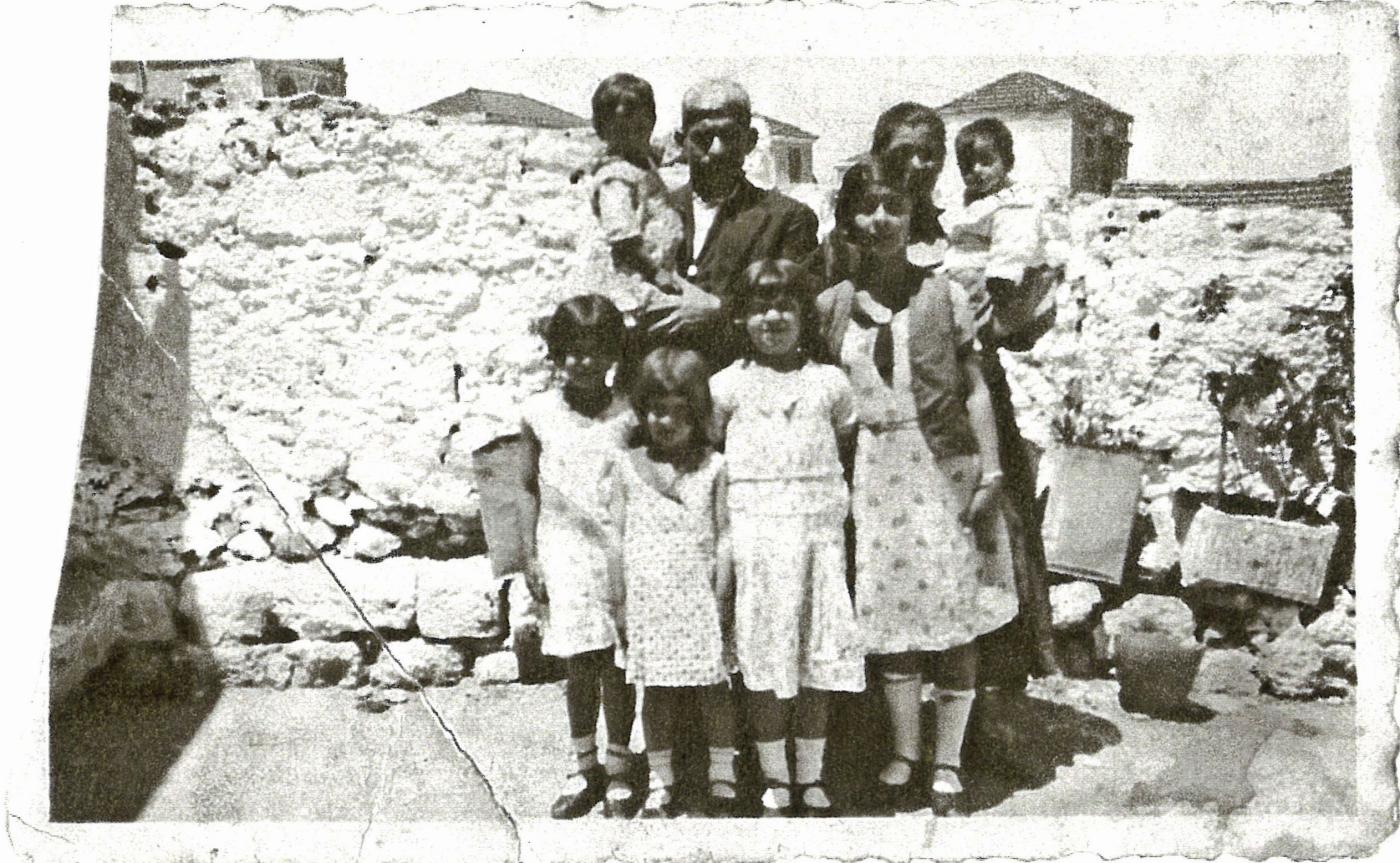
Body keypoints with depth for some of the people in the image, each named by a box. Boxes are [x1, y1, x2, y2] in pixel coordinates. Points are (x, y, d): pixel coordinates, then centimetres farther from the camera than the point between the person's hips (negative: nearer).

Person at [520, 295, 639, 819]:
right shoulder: (539, 414, -1)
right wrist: (533, 558, 1)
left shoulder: (630, 415, -4)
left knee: (617, 663, 5)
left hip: (620, 554, -1)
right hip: (565, 555, 1)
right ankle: (585, 767, 26)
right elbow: (532, 491, 5)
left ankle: (619, 769, 21)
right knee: (577, 666, 9)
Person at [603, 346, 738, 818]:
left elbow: (725, 531, 2)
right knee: (657, 688, 7)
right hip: (648, 596, 1)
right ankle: (660, 782, 18)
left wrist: (723, 589, -4)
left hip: (699, 594, -1)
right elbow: (617, 534, 5)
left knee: (712, 684, 5)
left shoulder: (712, 466, 1)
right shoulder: (625, 465, 4)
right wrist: (618, 596, 3)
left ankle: (723, 778, 19)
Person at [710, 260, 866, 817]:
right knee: (764, 653, 1)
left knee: (818, 660, 4)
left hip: (820, 526, 2)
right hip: (755, 530, -1)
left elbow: (852, 444, 17)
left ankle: (810, 778, 19)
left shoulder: (830, 381, 9)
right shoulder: (728, 384, 5)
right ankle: (775, 780, 15)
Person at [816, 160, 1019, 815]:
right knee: (890, 615, 8)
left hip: (946, 467, -1)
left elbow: (974, 389, -1)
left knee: (954, 617, 4)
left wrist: (990, 474, -6)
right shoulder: (830, 306, 3)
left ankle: (946, 762, 19)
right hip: (876, 473, 2)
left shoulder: (941, 294, -2)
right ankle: (902, 755, 24)